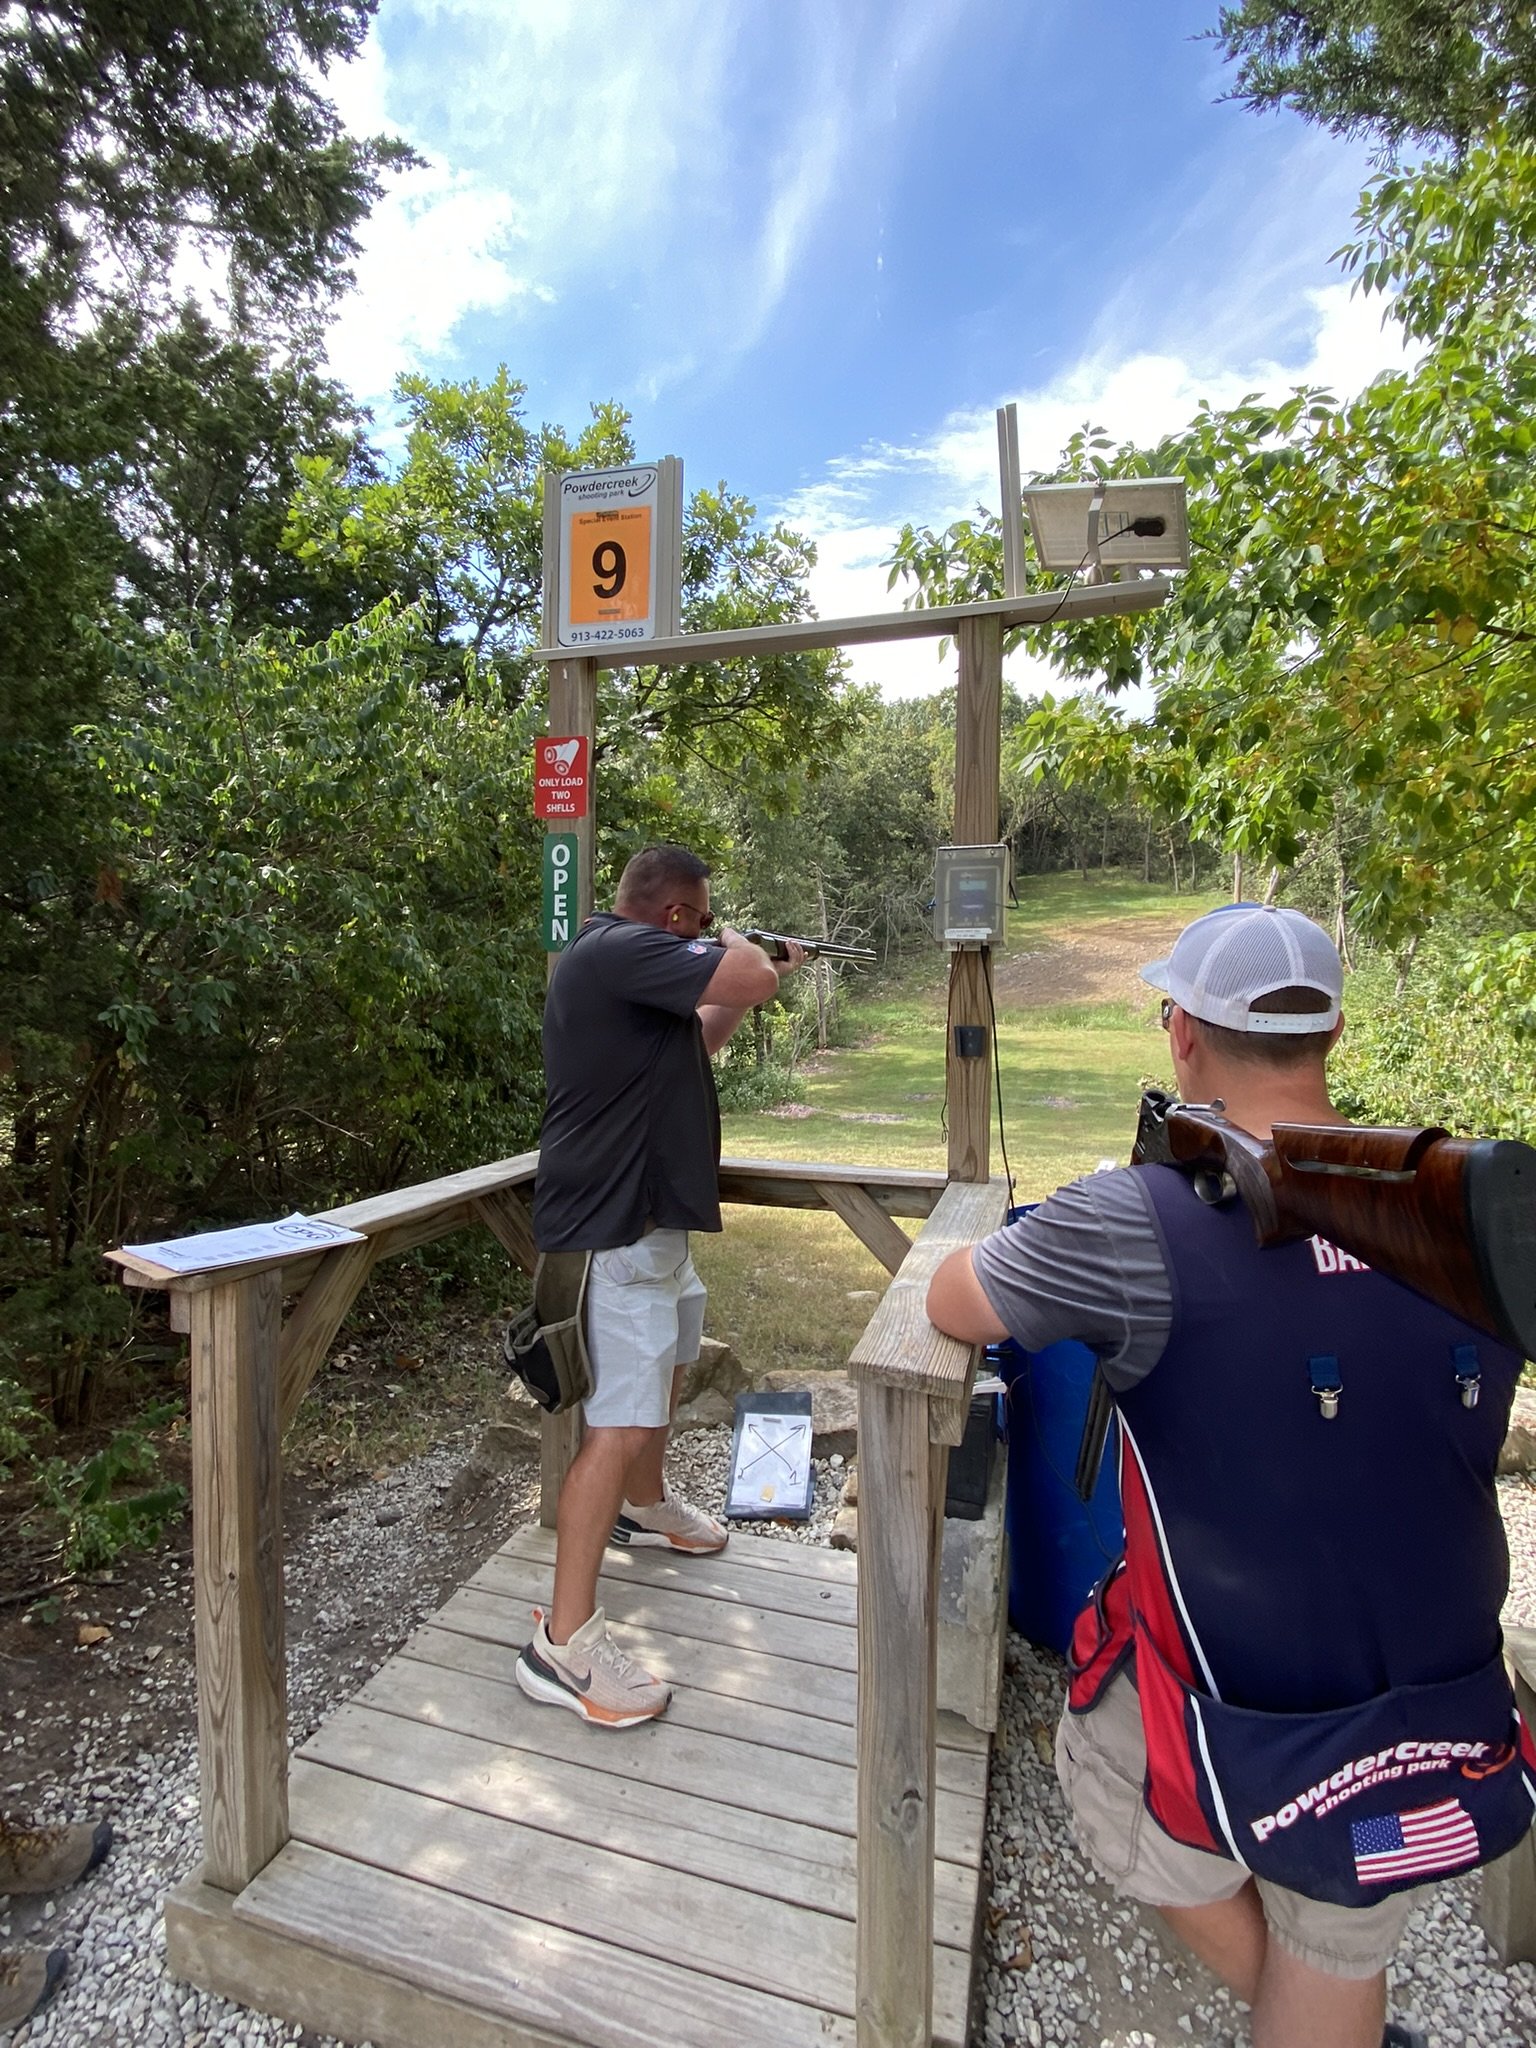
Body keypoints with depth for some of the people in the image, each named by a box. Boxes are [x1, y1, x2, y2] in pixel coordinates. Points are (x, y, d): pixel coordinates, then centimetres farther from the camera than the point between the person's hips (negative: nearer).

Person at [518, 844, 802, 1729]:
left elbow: (696, 1040, 23)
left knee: (669, 1355, 27)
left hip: (650, 1210, 11)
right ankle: (565, 1640, 2)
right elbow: (747, 975, -29)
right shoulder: (621, 950, -21)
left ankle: (645, 1506, 49)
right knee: (623, 1418, -9)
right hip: (617, 1224, -11)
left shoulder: (622, 955, 13)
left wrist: (761, 977, 18)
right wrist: (739, 945, -7)